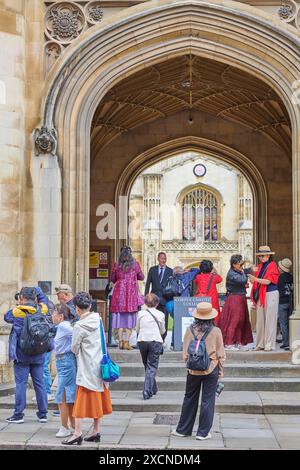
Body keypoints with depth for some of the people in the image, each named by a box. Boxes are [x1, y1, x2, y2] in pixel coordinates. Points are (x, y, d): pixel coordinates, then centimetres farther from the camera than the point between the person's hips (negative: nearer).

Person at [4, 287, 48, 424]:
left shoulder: (18, 312, -9)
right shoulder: (42, 310, 3)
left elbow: (6, 317, 11)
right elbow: (43, 302, 26)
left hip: (21, 355, -4)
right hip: (38, 355, 4)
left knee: (21, 383, 1)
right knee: (39, 383, 8)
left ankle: (18, 414, 4)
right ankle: (43, 414, 13)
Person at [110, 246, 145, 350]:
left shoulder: (116, 265, 2)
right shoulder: (135, 264, 0)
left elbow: (112, 279, 11)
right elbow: (141, 277, 12)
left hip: (119, 292, 1)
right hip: (131, 293, -1)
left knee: (120, 317, 7)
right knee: (130, 317, 2)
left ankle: (120, 341, 6)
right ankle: (126, 342, -2)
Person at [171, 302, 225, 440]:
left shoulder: (190, 330, -5)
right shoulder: (215, 331, -9)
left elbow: (185, 353, 1)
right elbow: (220, 354, -3)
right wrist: (221, 370, 7)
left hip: (193, 370, 2)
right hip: (211, 370, -2)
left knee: (190, 399, 14)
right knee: (207, 400, 6)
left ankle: (183, 429, 23)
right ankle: (203, 432, 11)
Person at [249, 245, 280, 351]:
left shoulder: (272, 266, -7)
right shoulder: (260, 267, 15)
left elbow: (268, 281, -16)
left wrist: (255, 279, -24)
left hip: (270, 295, -7)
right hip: (261, 296, 7)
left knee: (269, 320, -4)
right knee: (260, 320, 6)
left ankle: (269, 345, -1)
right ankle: (260, 344, 12)